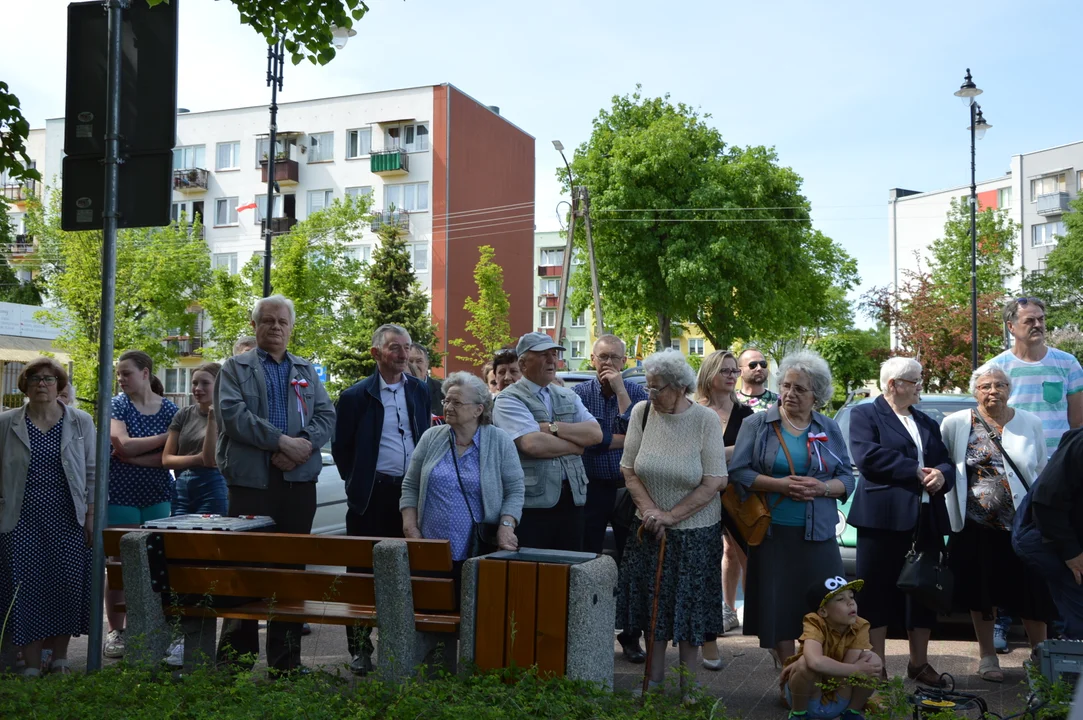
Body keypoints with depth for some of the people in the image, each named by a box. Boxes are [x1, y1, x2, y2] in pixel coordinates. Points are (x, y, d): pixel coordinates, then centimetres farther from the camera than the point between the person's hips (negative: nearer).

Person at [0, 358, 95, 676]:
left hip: (67, 521, 0)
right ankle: (32, 665, 9)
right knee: (26, 590, -1)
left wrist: (92, 514, 1)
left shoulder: (81, 423, 6)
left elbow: (93, 471, 7)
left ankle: (60, 658, 16)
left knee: (66, 587, 2)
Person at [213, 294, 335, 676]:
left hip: (299, 480, 3)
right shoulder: (236, 368, 7)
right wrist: (281, 441, -16)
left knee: (292, 568, 6)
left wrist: (304, 445, -12)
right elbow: (233, 413, -9)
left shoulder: (307, 371, 18)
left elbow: (326, 415, 8)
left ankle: (286, 660, 14)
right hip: (251, 482, -3)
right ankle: (235, 659, 8)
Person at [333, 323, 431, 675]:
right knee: (364, 572, 2)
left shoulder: (419, 391, 10)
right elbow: (341, 447, 4)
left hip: (412, 492, 3)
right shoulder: (356, 396, -2)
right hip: (372, 497, -3)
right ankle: (360, 648, 11)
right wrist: (357, 483, 3)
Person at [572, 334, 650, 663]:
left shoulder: (636, 392, 3)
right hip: (591, 489, 0)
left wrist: (620, 391, -14)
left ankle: (631, 636, 15)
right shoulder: (579, 394, 0)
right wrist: (628, 439, -11)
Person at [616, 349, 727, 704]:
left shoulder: (705, 420, -12)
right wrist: (649, 509, -14)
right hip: (650, 528, 3)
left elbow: (714, 482, -14)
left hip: (695, 532, -2)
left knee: (690, 606, 6)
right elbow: (629, 470, -1)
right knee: (652, 604, 9)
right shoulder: (642, 412, -5)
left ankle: (687, 684, 21)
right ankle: (654, 677, 24)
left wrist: (670, 516, -16)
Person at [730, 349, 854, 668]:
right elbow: (737, 472, -4)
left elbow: (847, 478, 9)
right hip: (773, 534, -2)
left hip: (818, 535, 2)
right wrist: (779, 484, -16)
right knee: (778, 609, -1)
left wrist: (822, 488, -12)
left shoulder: (829, 430, 10)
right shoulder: (757, 425, 3)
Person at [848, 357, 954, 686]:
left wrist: (942, 474, -9)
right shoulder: (865, 415, 1)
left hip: (926, 519, 6)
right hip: (884, 518, -6)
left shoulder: (927, 423, 21)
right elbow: (867, 455, -15)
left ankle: (919, 663, 23)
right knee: (878, 593, -2)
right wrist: (918, 472, -12)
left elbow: (946, 462, 15)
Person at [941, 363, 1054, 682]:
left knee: (1032, 595, 6)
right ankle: (987, 656, 24)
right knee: (981, 594, 8)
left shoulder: (1030, 423, 3)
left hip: (1023, 525, 1)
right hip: (975, 526, -1)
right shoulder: (956, 423, -3)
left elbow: (1042, 474, 8)